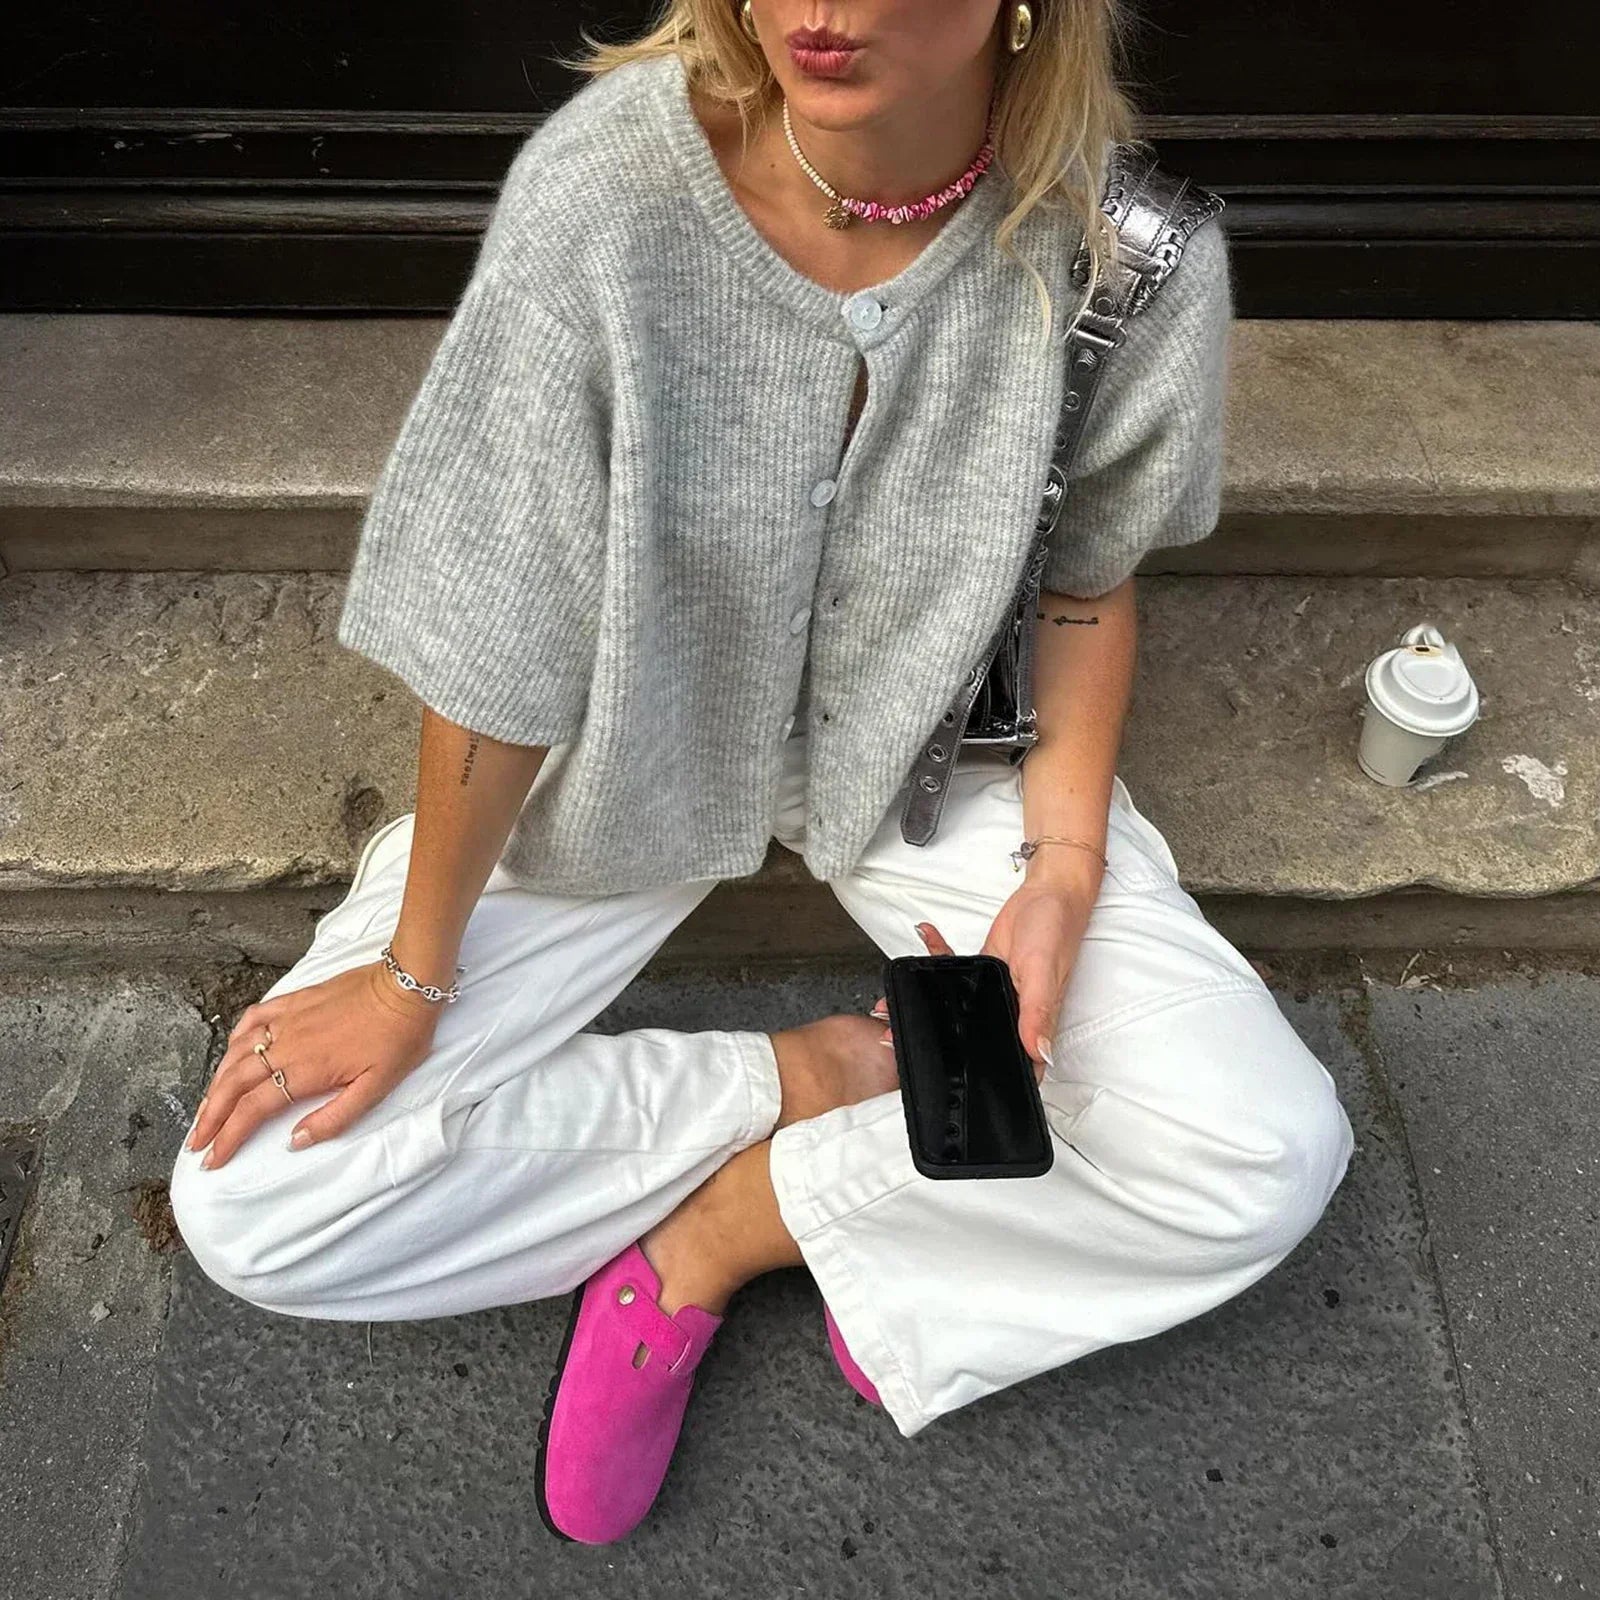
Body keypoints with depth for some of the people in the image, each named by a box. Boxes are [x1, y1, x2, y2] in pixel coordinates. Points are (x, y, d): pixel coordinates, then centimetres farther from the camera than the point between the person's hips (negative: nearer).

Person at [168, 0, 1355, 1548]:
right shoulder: (600, 188, -27)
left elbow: (1087, 578, -1)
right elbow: (499, 643, -17)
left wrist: (1064, 871, -15)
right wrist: (412, 975, -6)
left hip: (931, 747, 2)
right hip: (628, 748, 0)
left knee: (1270, 1157, -16)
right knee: (244, 1211, -8)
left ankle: (726, 1221, -2)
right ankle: (808, 1077, -1)